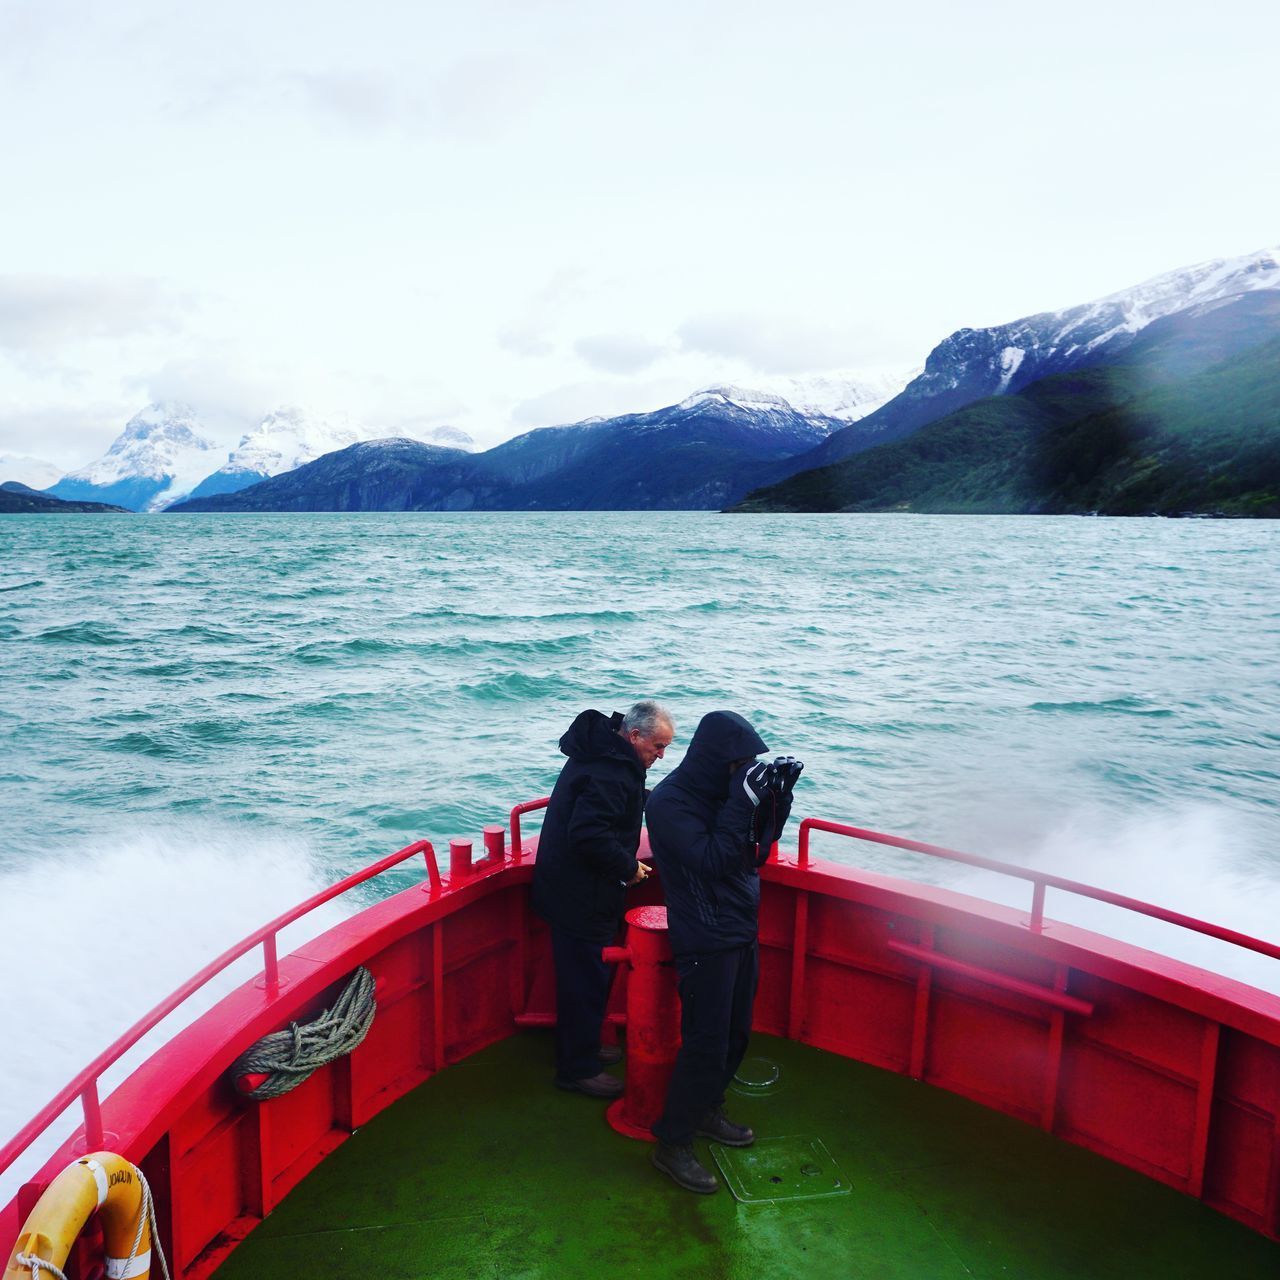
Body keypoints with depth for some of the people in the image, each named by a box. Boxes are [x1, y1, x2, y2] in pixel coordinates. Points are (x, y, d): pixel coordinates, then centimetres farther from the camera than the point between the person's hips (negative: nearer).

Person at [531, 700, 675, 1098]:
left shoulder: (606, 755, 6)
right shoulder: (609, 774, -27)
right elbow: (590, 836, -33)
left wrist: (644, 798, 10)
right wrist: (628, 867, -20)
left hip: (572, 889, 11)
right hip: (579, 897, -11)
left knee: (582, 975, 22)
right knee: (586, 979, 2)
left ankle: (581, 1048, 38)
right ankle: (578, 1069, 17)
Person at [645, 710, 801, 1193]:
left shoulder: (722, 791, 2)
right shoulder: (670, 801, -19)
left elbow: (762, 840, 10)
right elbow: (711, 860, -27)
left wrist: (777, 793, -5)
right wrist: (743, 799, -30)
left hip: (742, 931, 8)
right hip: (706, 941, -8)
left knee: (736, 1032, 18)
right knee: (706, 1043, -3)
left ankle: (706, 1111, 39)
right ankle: (672, 1144, 14)